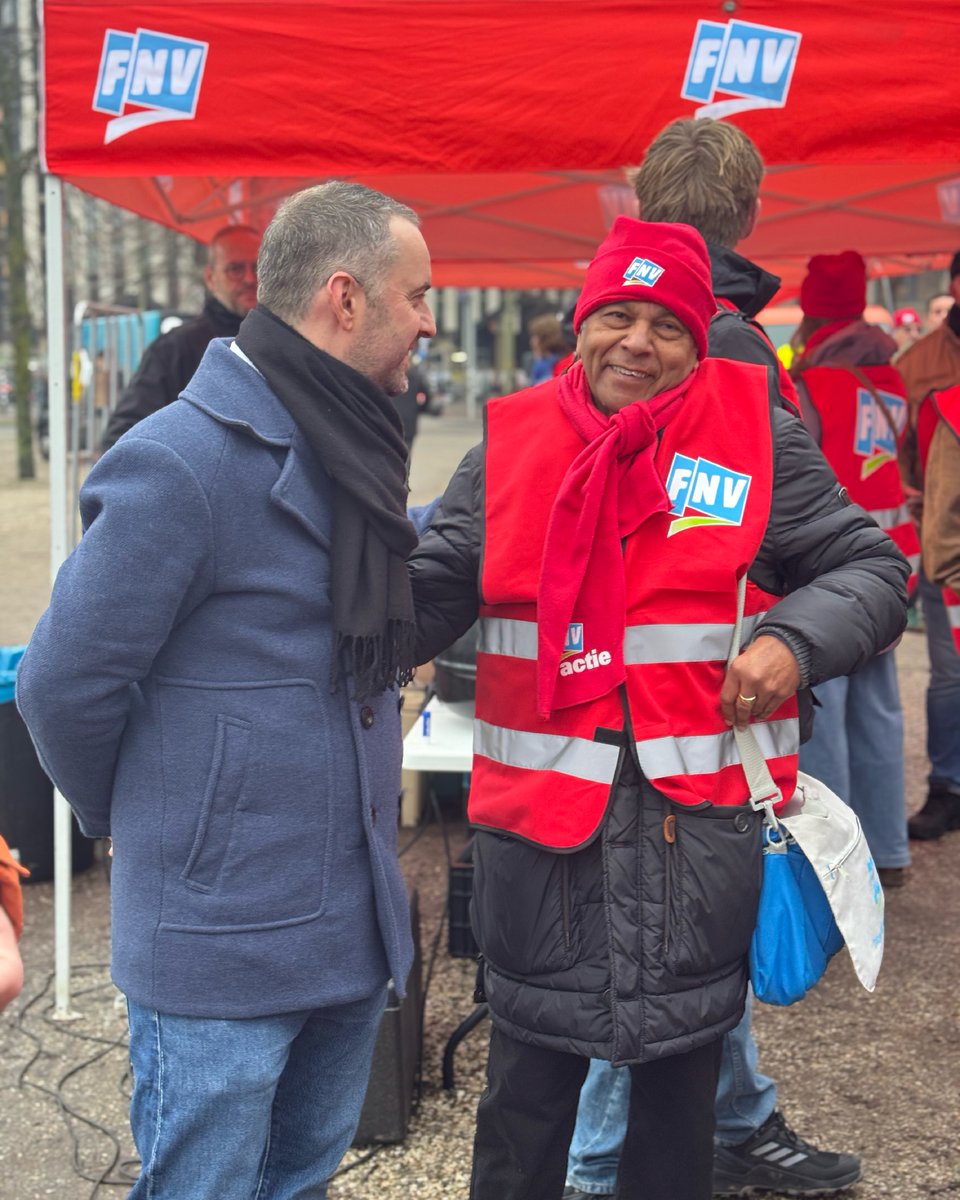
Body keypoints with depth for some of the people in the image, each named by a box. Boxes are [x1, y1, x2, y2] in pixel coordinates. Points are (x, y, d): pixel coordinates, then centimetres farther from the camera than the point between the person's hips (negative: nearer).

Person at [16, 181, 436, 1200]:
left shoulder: (344, 454, 9)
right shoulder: (179, 462, -19)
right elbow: (66, 684, -14)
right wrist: (129, 818, -1)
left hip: (352, 919, 8)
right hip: (225, 943, -8)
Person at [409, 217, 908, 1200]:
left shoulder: (757, 438, 1)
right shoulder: (511, 443, 3)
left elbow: (871, 569, 4)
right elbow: (430, 592, 6)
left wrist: (796, 639, -15)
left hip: (699, 822, 0)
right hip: (542, 819, 0)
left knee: (682, 1074, 16)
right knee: (529, 1074, 12)